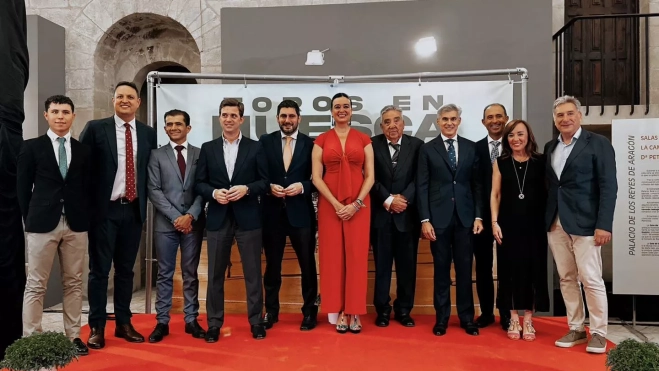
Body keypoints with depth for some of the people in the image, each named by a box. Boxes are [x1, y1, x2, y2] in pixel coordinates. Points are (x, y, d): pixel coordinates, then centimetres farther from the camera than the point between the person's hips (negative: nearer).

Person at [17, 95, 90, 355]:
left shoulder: (83, 150, 10)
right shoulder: (31, 147, 5)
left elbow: (88, 188, 9)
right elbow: (23, 188, 4)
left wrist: (86, 219, 1)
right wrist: (29, 221, 0)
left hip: (76, 225, 2)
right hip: (42, 224, -2)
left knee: (74, 283, 8)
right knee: (36, 285, 3)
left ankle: (73, 336, 16)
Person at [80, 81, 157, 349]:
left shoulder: (148, 133, 7)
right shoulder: (95, 128, -2)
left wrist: (146, 201, 3)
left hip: (134, 210, 3)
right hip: (104, 209, -3)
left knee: (126, 269, 13)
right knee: (99, 269, 5)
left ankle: (123, 323, 24)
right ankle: (97, 327, 16)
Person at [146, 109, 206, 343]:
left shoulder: (200, 154, 7)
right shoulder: (157, 155, 6)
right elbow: (154, 191, -2)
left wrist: (190, 215, -11)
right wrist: (175, 217, -11)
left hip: (193, 222, 1)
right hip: (165, 223, 0)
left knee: (191, 273, 8)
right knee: (165, 274, 6)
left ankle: (191, 320, 16)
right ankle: (162, 322, 14)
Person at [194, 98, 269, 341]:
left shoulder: (255, 147, 4)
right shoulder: (208, 148, 9)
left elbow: (265, 182, 1)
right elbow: (199, 183, 7)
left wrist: (246, 189, -15)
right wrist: (214, 193, -12)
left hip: (248, 218, -1)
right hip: (218, 219, 2)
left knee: (253, 272, 5)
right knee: (215, 274, 8)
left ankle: (256, 321, 18)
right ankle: (214, 323, 20)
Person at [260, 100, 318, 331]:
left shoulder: (311, 144, 2)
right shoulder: (265, 141, 5)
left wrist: (302, 187, -16)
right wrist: (269, 187, -13)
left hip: (301, 211, -1)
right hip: (272, 211, 1)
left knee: (307, 264, 7)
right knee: (272, 264, 12)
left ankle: (309, 311, 22)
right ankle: (271, 311, 27)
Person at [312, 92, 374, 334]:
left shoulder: (363, 140, 6)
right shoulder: (322, 140, 5)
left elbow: (370, 176, 2)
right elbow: (316, 177, -1)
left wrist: (356, 204, -10)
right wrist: (336, 204, -11)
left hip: (358, 205, 0)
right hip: (329, 205, 0)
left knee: (356, 255, 1)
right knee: (333, 256, 2)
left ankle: (354, 311, 12)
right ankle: (340, 312, 13)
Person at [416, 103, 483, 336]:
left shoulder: (471, 147, 9)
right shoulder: (427, 149, 3)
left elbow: (477, 184, 7)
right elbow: (422, 186, -1)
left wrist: (478, 216, 0)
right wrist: (425, 219, -7)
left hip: (465, 217, 2)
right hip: (438, 217, -1)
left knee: (464, 269, 7)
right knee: (441, 269, 6)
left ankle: (467, 317, 19)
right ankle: (442, 317, 17)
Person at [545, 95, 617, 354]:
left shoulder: (598, 143, -2)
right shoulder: (550, 147, 13)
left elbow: (609, 186, -8)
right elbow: (549, 185, 12)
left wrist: (604, 225, -15)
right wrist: (546, 220, 4)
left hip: (585, 223, -5)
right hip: (556, 224, 5)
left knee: (591, 280, -2)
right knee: (567, 280, 10)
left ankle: (598, 333, 13)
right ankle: (576, 329, 21)